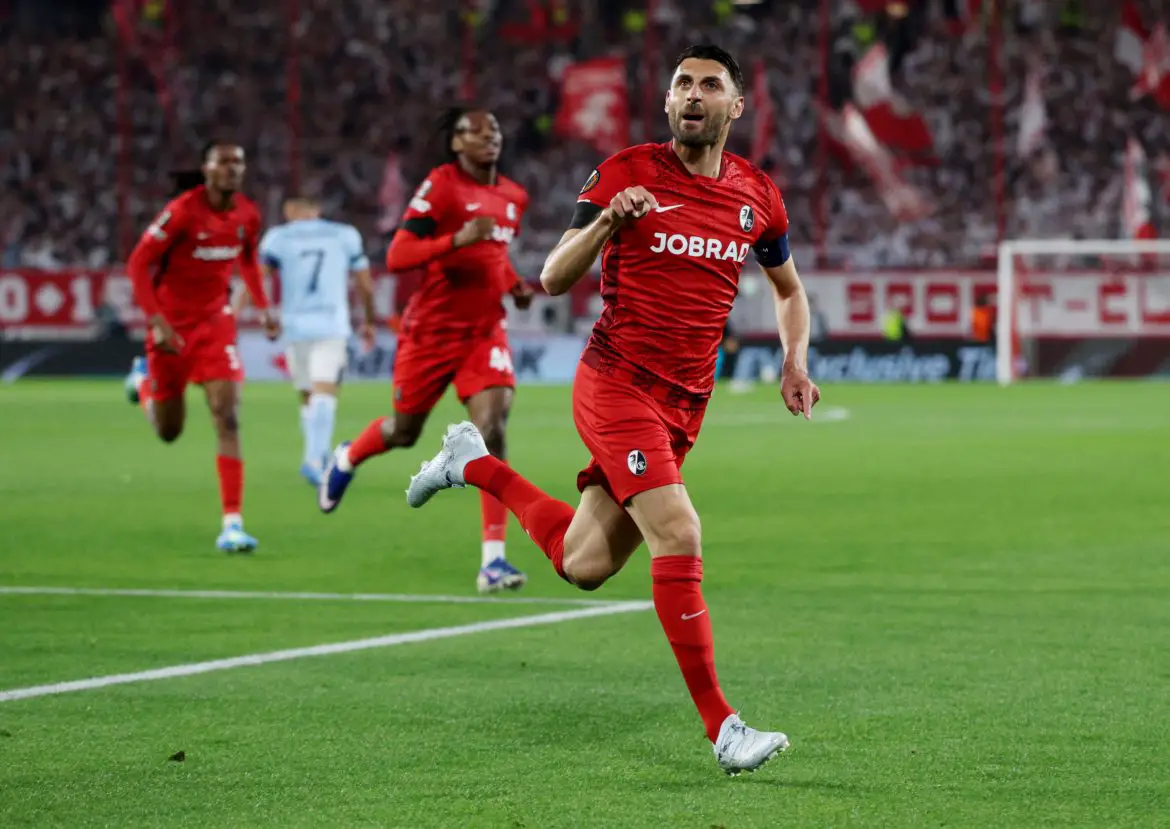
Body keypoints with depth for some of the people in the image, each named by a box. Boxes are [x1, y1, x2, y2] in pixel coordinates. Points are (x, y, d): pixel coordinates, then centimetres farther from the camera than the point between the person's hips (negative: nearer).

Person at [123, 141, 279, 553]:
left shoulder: (248, 215, -4)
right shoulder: (183, 211, -20)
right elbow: (138, 264, -17)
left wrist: (262, 307, 6)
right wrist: (156, 322, -25)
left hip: (215, 322, 3)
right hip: (172, 324, -3)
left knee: (227, 417, -14)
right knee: (168, 431, 10)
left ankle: (232, 523, -16)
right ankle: (143, 379, 46)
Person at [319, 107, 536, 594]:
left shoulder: (513, 197, 7)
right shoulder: (440, 186, -14)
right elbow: (396, 257, -21)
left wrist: (514, 285, 6)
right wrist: (457, 240, -34)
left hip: (484, 331, 4)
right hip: (431, 330, -4)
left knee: (492, 433, -16)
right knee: (404, 431, 14)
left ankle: (493, 560, -17)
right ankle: (346, 460, 52)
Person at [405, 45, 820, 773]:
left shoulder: (758, 194, 8)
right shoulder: (628, 172, -5)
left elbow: (789, 288, 25)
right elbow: (553, 280, -5)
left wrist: (796, 363, 8)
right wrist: (606, 222, -23)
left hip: (684, 405, 6)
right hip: (616, 384, -6)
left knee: (583, 566, 9)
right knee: (679, 537, -21)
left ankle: (474, 463, 33)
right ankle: (721, 726, -17)